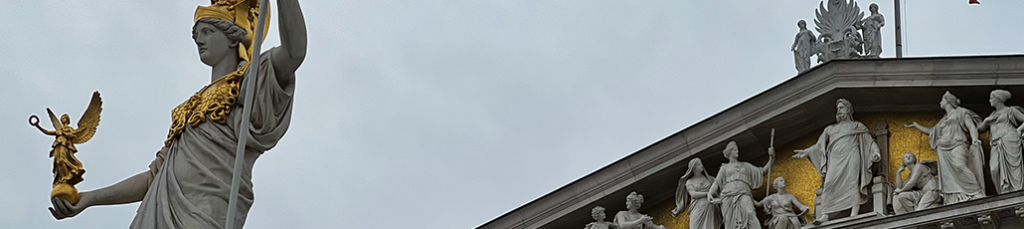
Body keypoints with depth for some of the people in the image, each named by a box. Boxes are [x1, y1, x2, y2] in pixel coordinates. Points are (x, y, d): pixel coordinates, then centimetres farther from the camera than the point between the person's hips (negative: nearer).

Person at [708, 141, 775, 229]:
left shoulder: (745, 165, 28)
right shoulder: (724, 167, 24)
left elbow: (763, 171, 24)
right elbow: (717, 182, 13)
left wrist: (771, 158, 12)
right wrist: (710, 193, -7)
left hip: (744, 194, 0)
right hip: (729, 196, 0)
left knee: (750, 214, -29)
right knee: (731, 222, -12)